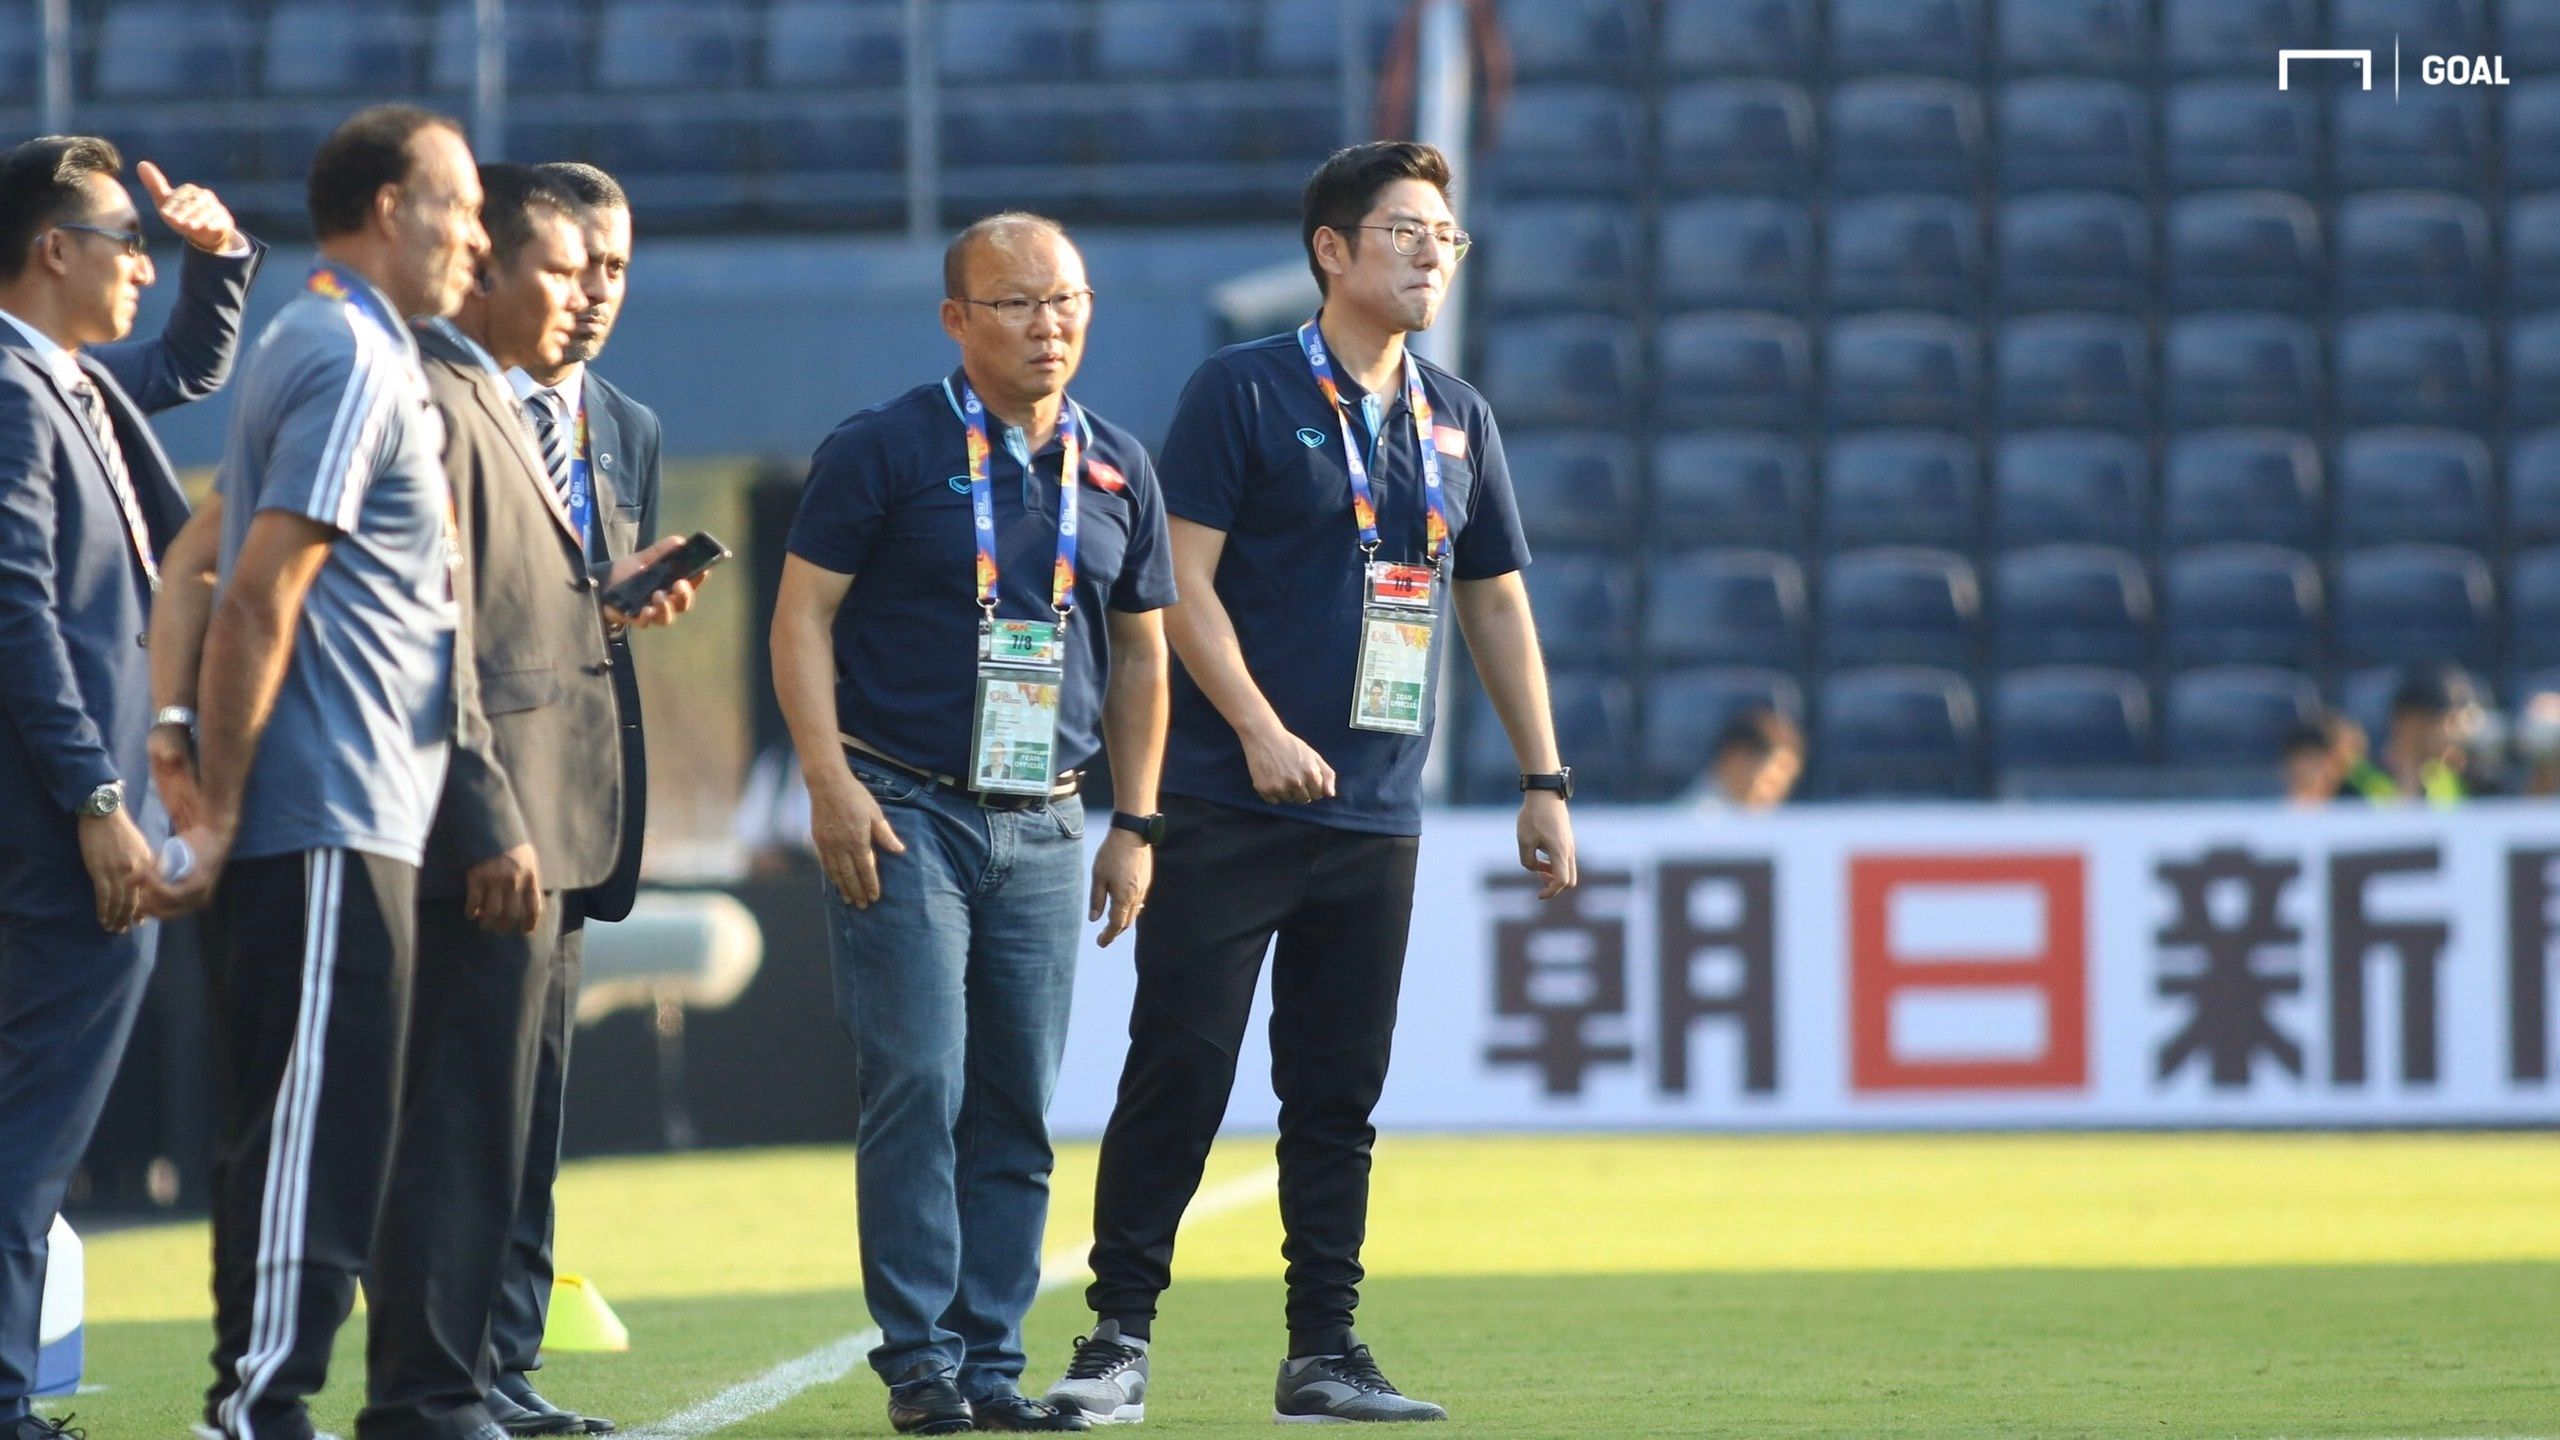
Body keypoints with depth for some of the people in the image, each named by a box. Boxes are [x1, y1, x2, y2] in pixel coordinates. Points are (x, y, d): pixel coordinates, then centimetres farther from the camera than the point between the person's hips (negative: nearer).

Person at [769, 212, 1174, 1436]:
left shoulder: (1116, 473, 12)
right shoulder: (887, 449, -3)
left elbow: (1138, 654, 18)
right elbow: (802, 613, -4)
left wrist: (1135, 826, 13)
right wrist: (831, 783, -13)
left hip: (1045, 829, 5)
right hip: (906, 815, -4)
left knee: (1018, 1108, 4)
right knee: (919, 1089, -10)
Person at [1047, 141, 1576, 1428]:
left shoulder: (1455, 419, 13)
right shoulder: (1243, 392, -4)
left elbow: (1496, 601, 19)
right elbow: (1181, 581, -9)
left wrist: (1543, 780, 13)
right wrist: (1262, 729, -19)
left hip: (1376, 817, 5)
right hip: (1230, 806, -5)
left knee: (1339, 1092, 7)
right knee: (1179, 1070, -6)